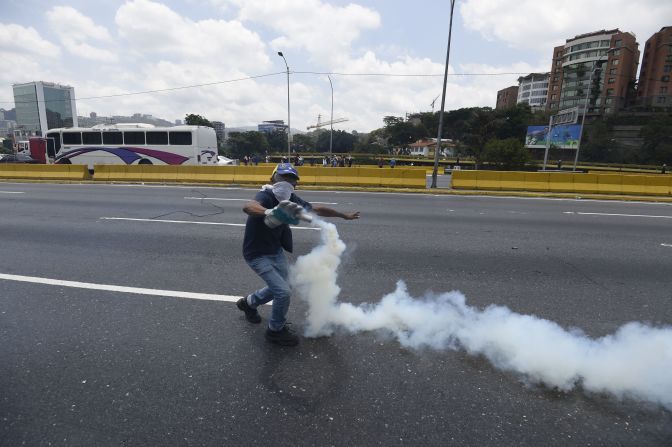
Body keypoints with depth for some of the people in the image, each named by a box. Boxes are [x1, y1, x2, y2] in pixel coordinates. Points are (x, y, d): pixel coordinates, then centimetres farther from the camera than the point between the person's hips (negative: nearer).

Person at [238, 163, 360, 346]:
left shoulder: (291, 199, -8)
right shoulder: (265, 196, -28)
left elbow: (317, 209, 3)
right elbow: (248, 206, -51)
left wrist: (344, 215, 11)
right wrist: (270, 212, -72)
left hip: (276, 251, 8)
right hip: (257, 254, -8)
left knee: (279, 287, 22)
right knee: (283, 292, -11)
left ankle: (248, 302, 48)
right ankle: (276, 330, 16)